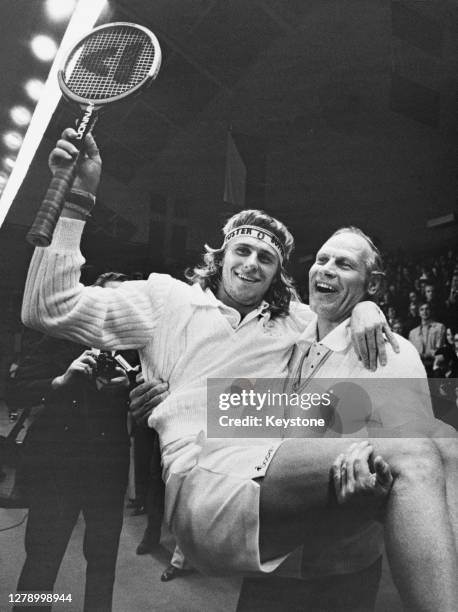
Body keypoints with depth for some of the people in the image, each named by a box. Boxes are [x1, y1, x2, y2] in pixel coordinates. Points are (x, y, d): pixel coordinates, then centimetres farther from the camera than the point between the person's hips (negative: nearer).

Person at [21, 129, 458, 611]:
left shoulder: (294, 320, 24)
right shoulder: (168, 298, 14)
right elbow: (49, 309, 8)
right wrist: (75, 200, 1)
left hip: (280, 471, 6)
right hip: (205, 477, -5)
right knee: (410, 457, -25)